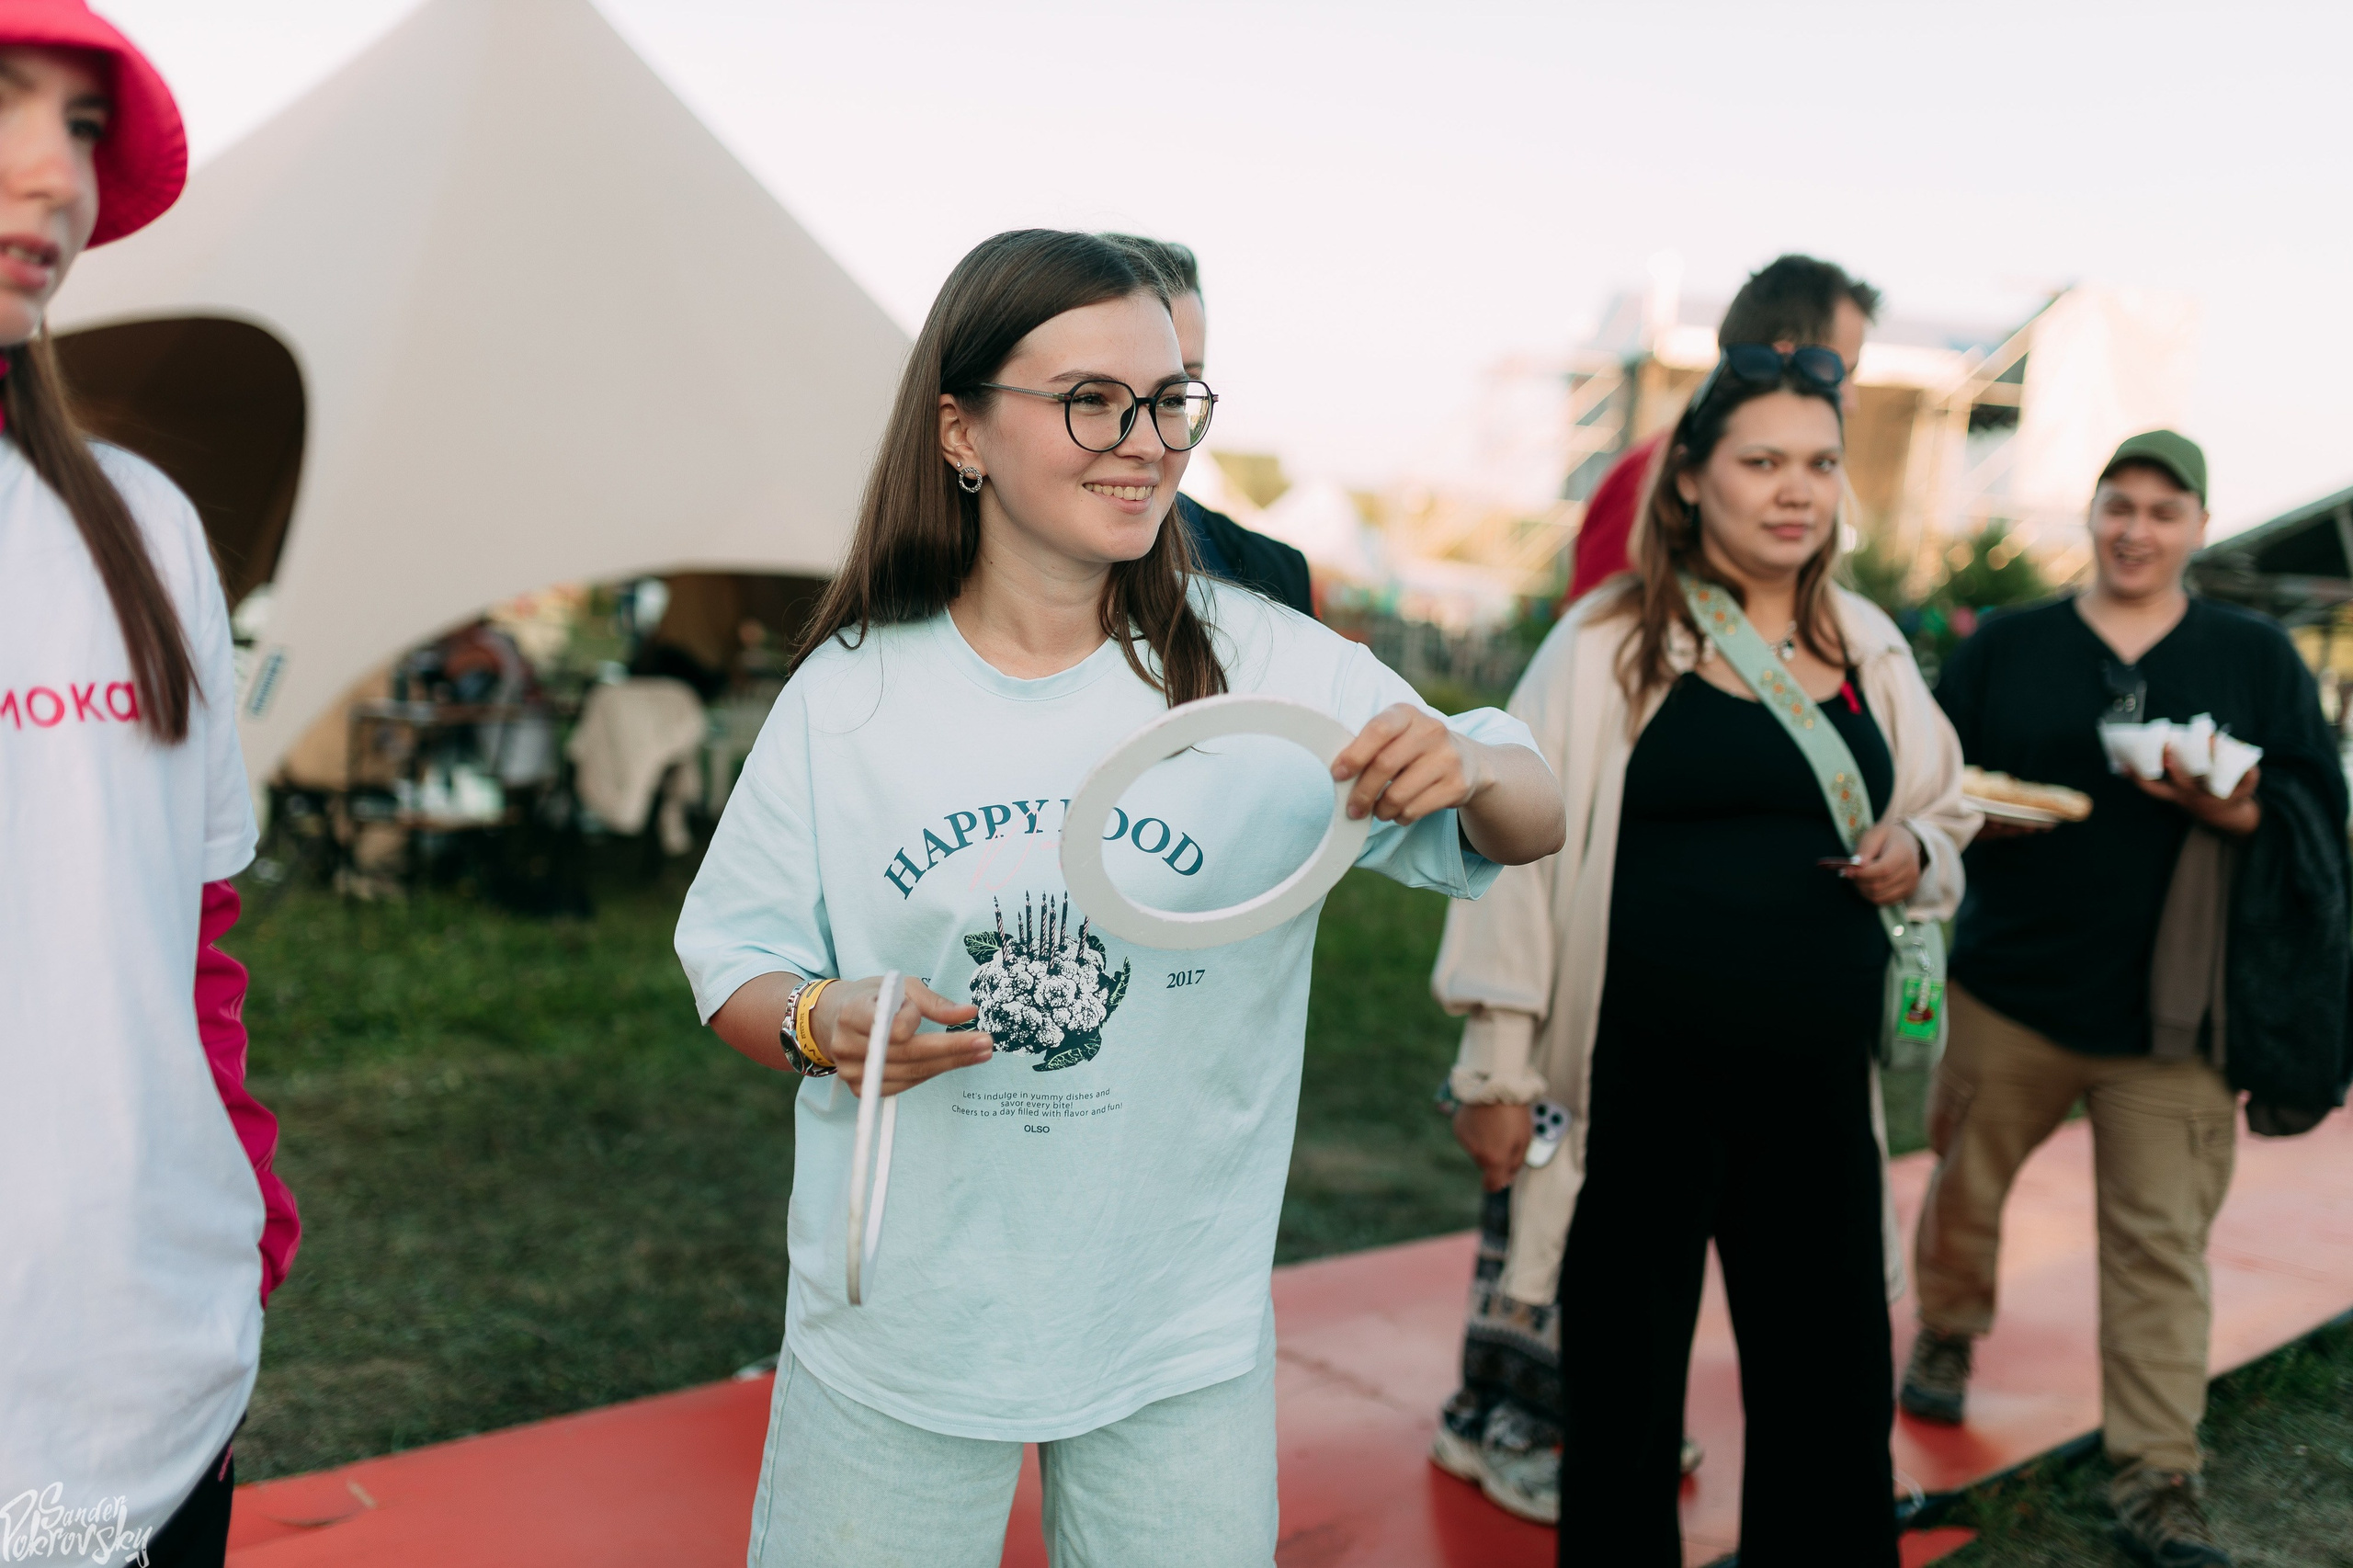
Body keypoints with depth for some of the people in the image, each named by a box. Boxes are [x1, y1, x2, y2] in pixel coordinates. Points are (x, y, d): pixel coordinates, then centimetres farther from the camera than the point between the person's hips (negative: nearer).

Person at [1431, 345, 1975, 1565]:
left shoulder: (1869, 649, 9)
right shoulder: (1605, 643, -5)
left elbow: (1942, 820, 22)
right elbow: (1518, 847, -5)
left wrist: (1915, 857, -2)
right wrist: (1497, 1065, -6)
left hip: (1820, 1097, 4)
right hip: (1641, 1094, -4)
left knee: (1835, 1406, 11)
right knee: (1624, 1405, 10)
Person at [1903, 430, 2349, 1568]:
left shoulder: (2255, 657, 7)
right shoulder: (2007, 647, 6)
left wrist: (2240, 813, -16)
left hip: (2170, 1004, -1)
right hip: (2012, 985, 1)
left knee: (2162, 1243, -3)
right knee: (1967, 1181, 12)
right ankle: (1947, 1336, 40)